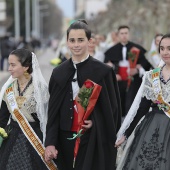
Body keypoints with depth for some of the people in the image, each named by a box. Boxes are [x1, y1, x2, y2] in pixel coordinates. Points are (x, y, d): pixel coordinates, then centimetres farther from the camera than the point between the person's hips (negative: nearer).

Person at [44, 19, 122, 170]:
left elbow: (112, 108, 1)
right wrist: (50, 142, -4)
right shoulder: (59, 73, 6)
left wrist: (95, 121, -14)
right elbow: (53, 112, 5)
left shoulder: (103, 71, -4)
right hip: (65, 138, 3)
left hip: (93, 140, -3)